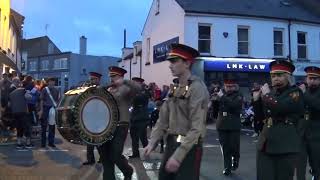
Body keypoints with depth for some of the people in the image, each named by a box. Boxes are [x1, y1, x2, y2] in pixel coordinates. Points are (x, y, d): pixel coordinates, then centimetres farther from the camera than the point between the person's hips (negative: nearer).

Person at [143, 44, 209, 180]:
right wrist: (152, 143, -4)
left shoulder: (197, 88, -15)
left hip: (189, 147, -8)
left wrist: (178, 156, -24)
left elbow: (196, 128, -22)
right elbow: (163, 120, 8)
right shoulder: (175, 89, 11)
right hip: (171, 144, 8)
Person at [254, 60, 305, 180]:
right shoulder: (272, 92, 12)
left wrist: (266, 94, -9)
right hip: (265, 144, 5)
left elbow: (278, 107, -25)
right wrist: (257, 100, 4)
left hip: (286, 146, -5)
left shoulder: (296, 93, -6)